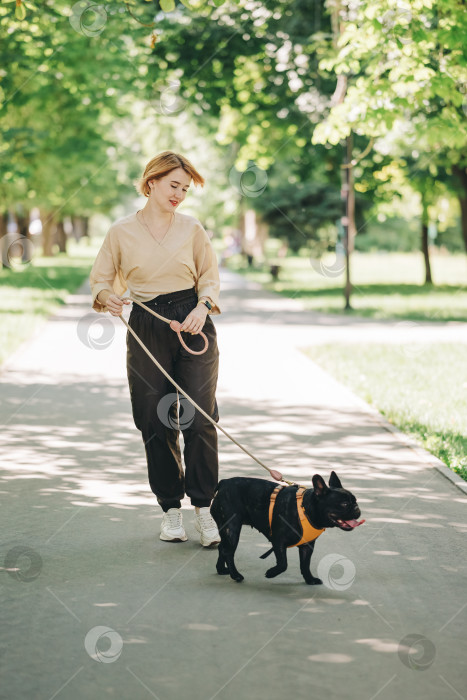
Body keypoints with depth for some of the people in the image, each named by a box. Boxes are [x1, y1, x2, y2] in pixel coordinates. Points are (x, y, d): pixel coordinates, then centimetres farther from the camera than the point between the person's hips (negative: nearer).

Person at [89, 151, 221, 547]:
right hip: (146, 329, 0)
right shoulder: (122, 233, 3)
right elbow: (100, 279, 9)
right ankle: (170, 508, 14)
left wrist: (203, 306, -8)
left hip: (193, 325, 0)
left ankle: (205, 507, 0)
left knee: (199, 419, -8)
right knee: (155, 423, 2)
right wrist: (108, 297, -13)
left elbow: (210, 276, 11)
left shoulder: (191, 228, 6)